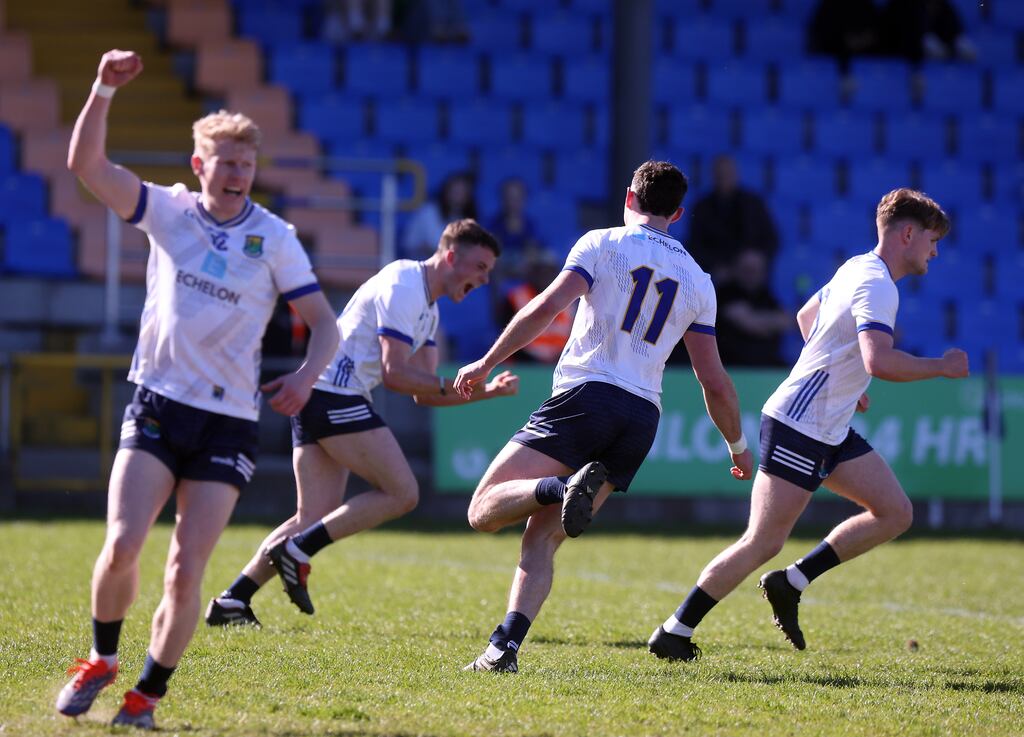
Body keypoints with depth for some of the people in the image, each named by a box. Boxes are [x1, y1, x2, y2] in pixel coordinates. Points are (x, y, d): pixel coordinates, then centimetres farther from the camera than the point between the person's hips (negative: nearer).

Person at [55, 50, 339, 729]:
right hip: (157, 404, 1)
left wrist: (306, 376, -19)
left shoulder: (275, 238, 1)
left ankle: (148, 696, 9)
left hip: (229, 421, -1)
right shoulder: (168, 211, 4)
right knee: (122, 545, -15)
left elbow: (325, 323, 1)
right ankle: (102, 660, 10)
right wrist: (105, 90, -19)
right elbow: (86, 164, -7)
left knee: (185, 573, -7)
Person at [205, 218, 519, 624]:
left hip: (317, 398, 10)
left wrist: (486, 391, 10)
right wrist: (452, 385, -10)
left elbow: (424, 392, 20)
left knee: (313, 520, 6)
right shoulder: (403, 286, -11)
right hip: (334, 393, -10)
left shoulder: (427, 308, 21)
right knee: (401, 493, -11)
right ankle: (296, 551, -12)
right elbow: (394, 373, -17)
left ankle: (232, 600, 2)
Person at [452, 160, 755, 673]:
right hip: (642, 417, 5)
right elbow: (715, 384, 17)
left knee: (485, 510, -6)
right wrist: (738, 447, 31)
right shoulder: (697, 281, 17)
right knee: (541, 537, 8)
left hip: (585, 396, -5)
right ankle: (505, 645, -10)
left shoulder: (603, 244, 6)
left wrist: (486, 363, -1)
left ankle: (565, 488, -33)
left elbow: (545, 309, -8)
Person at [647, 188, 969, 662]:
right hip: (797, 428, -10)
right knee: (763, 543, -9)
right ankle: (673, 633, -2)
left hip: (831, 431, 10)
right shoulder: (876, 285, -19)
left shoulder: (858, 269, 13)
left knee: (895, 513, 5)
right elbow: (879, 362, -33)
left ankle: (790, 584, 8)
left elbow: (806, 315, 29)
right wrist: (942, 367, -18)